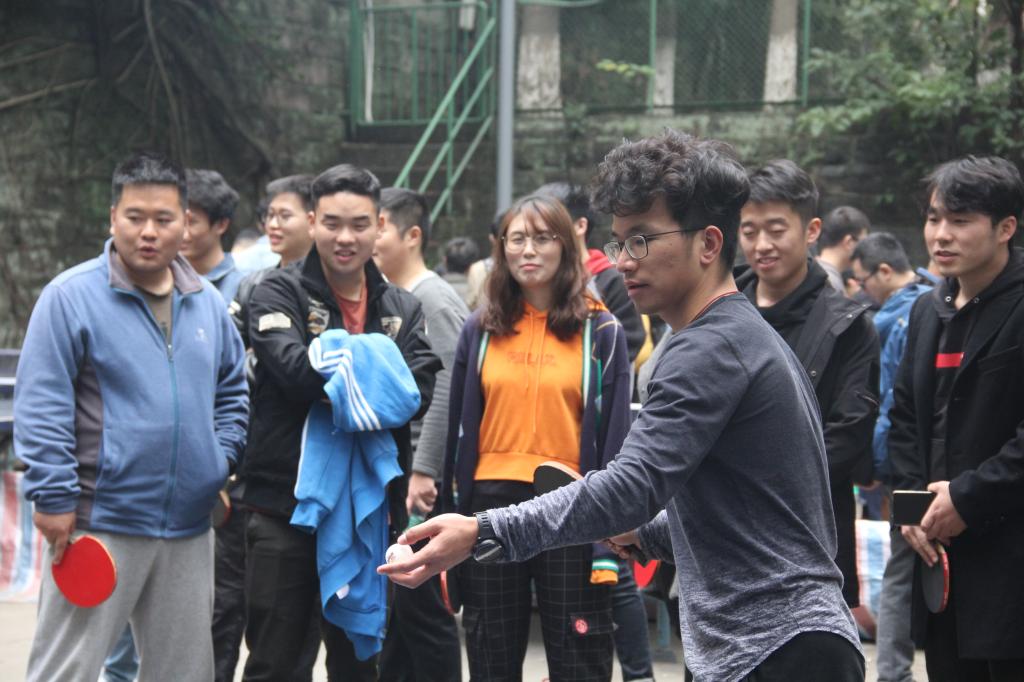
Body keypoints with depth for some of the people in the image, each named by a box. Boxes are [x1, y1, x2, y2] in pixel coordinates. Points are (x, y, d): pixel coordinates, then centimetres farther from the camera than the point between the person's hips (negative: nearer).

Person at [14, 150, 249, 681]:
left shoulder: (208, 303, 10)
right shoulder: (71, 296, -8)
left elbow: (232, 393, 22)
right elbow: (39, 407, -11)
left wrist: (220, 460, 8)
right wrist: (54, 497, -15)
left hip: (189, 529, 6)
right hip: (99, 525, -6)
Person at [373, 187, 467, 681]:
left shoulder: (434, 300, -10)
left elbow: (445, 391, -19)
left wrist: (423, 472, -21)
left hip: (417, 482, -9)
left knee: (422, 608, -5)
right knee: (388, 608, 13)